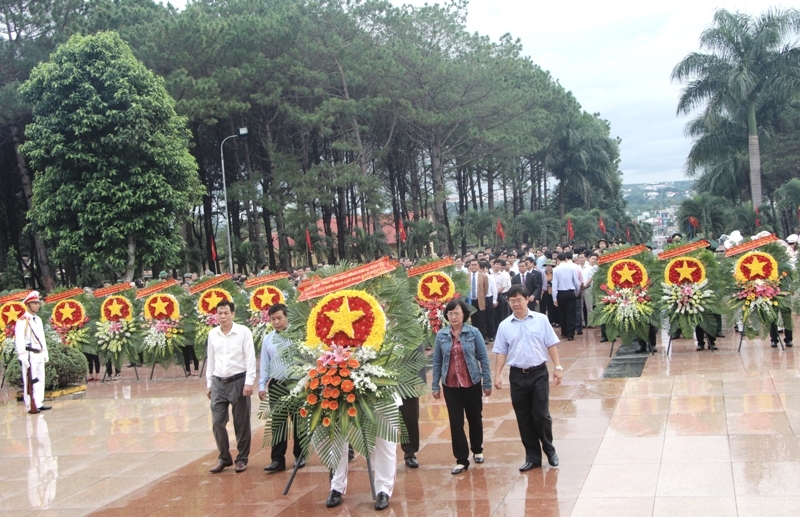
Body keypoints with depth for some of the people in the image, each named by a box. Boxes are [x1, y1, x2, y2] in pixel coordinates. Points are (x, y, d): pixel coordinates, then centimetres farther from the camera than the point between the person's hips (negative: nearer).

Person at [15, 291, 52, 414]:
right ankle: (30, 407, -1)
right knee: (29, 381, -5)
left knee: (40, 380, 11)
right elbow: (19, 340, -17)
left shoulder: (38, 320, 15)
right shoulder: (22, 320, -12)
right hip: (29, 355, -8)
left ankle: (39, 404, 17)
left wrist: (45, 353, 18)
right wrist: (23, 357, -21)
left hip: (39, 355, 8)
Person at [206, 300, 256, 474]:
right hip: (218, 382, 4)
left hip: (238, 381, -4)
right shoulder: (212, 334, 6)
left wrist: (249, 382, -13)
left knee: (241, 423, 5)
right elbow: (211, 360, 13)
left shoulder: (243, 332, -6)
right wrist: (209, 384, 13)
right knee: (217, 422, 3)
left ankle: (242, 459, 16)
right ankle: (224, 458, 18)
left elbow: (250, 358, -7)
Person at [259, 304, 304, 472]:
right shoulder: (267, 339, 7)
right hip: (276, 385, 3)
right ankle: (278, 459, 9)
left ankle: (299, 455, 22)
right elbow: (264, 364, 11)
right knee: (277, 423, 5)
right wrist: (262, 385, 6)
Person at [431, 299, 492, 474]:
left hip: (472, 383, -1)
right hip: (451, 386, 1)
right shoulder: (441, 335, -2)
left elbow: (483, 358, -3)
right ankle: (461, 460, 11)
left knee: (475, 418, 15)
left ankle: (477, 450, 37)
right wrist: (435, 386, 2)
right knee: (455, 422, 3)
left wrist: (487, 383, -3)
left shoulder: (473, 333, -7)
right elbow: (437, 361, 4)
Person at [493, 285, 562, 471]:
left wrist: (557, 367, -5)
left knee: (541, 415, -1)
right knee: (524, 418, 7)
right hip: (517, 375, 2)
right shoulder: (505, 326, 3)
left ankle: (549, 450, 21)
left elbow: (551, 345, 2)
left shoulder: (541, 319, -1)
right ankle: (533, 456, 18)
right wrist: (497, 375, -3)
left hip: (538, 373, -2)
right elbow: (501, 353, 5)